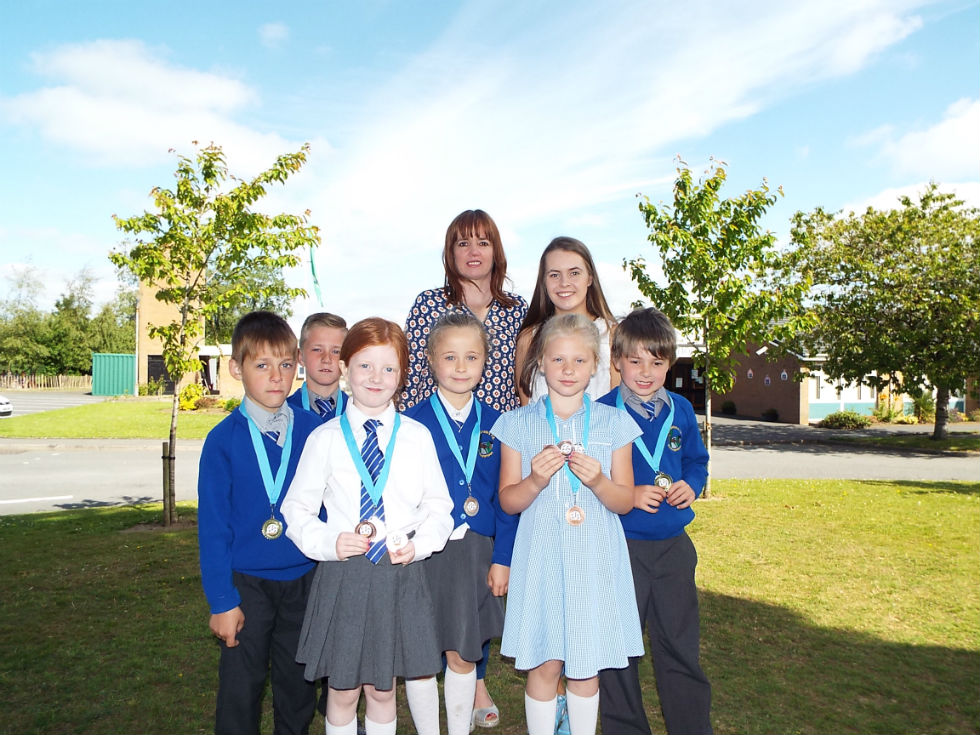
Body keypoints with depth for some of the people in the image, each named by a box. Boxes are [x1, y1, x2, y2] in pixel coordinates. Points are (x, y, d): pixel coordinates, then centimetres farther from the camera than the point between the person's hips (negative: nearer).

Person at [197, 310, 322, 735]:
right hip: (247, 583, -2)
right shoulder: (224, 440, -10)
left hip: (304, 579, 2)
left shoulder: (313, 432, -4)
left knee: (298, 679, 17)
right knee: (241, 684, 10)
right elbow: (212, 524, -7)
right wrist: (221, 600, -8)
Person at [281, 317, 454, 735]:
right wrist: (328, 542, -13)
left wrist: (419, 543, -13)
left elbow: (438, 505, 4)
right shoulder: (325, 439, -2)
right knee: (343, 690, 14)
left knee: (382, 689, 15)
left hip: (402, 574, 1)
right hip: (342, 575, 0)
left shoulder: (418, 437, 1)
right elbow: (296, 509, 3)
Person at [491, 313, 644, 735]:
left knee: (586, 667, 10)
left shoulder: (613, 423, 2)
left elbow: (625, 501, 2)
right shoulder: (519, 424, 0)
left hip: (595, 560, 1)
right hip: (541, 558, 0)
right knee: (543, 664, 6)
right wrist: (535, 481, -19)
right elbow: (507, 501, 1)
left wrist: (598, 481, -18)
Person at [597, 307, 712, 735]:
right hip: (620, 544, -3)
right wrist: (629, 496, -19)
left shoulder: (681, 410, 6)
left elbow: (696, 460, 17)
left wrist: (691, 486, -4)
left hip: (673, 544, 4)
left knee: (680, 644, 13)